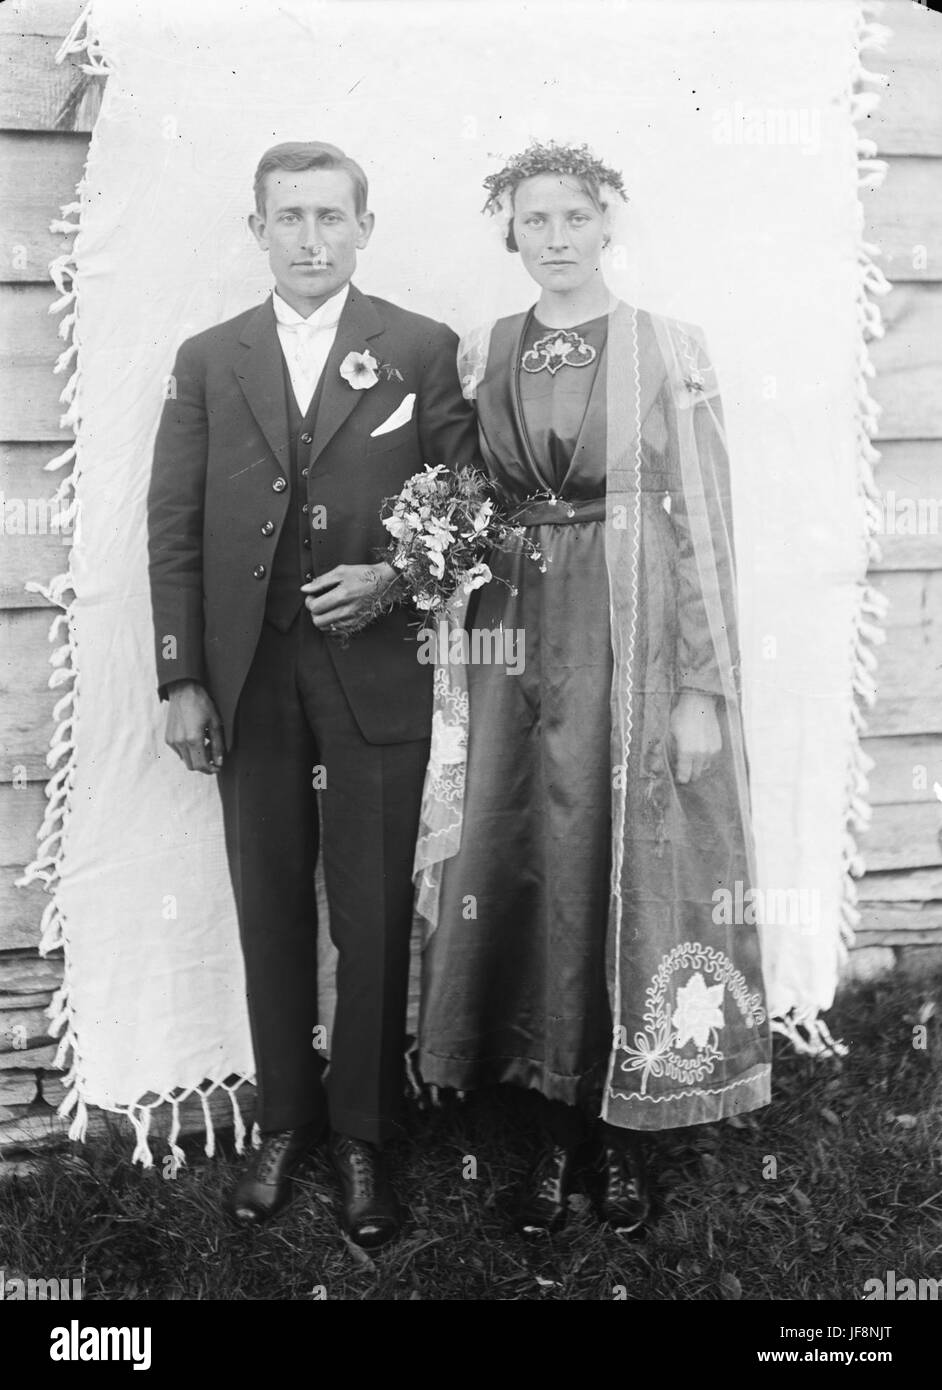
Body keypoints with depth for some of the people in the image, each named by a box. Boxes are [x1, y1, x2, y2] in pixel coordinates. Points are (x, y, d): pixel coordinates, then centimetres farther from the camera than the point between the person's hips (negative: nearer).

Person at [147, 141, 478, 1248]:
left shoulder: (422, 350, 4)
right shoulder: (207, 361, 9)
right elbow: (174, 527, 6)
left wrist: (395, 575, -13)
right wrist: (182, 681, 0)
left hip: (376, 677, -2)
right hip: (248, 683, 2)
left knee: (373, 918, 5)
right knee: (271, 913, 11)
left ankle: (362, 1135, 20)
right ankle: (284, 1123, 26)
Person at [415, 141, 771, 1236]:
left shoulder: (669, 349, -1)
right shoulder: (481, 354, 9)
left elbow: (704, 524, -5)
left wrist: (704, 688, -10)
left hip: (635, 644, -3)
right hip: (516, 642, 3)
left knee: (628, 876, 2)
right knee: (525, 871, 6)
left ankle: (625, 1130, 20)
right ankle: (555, 1129, 21)